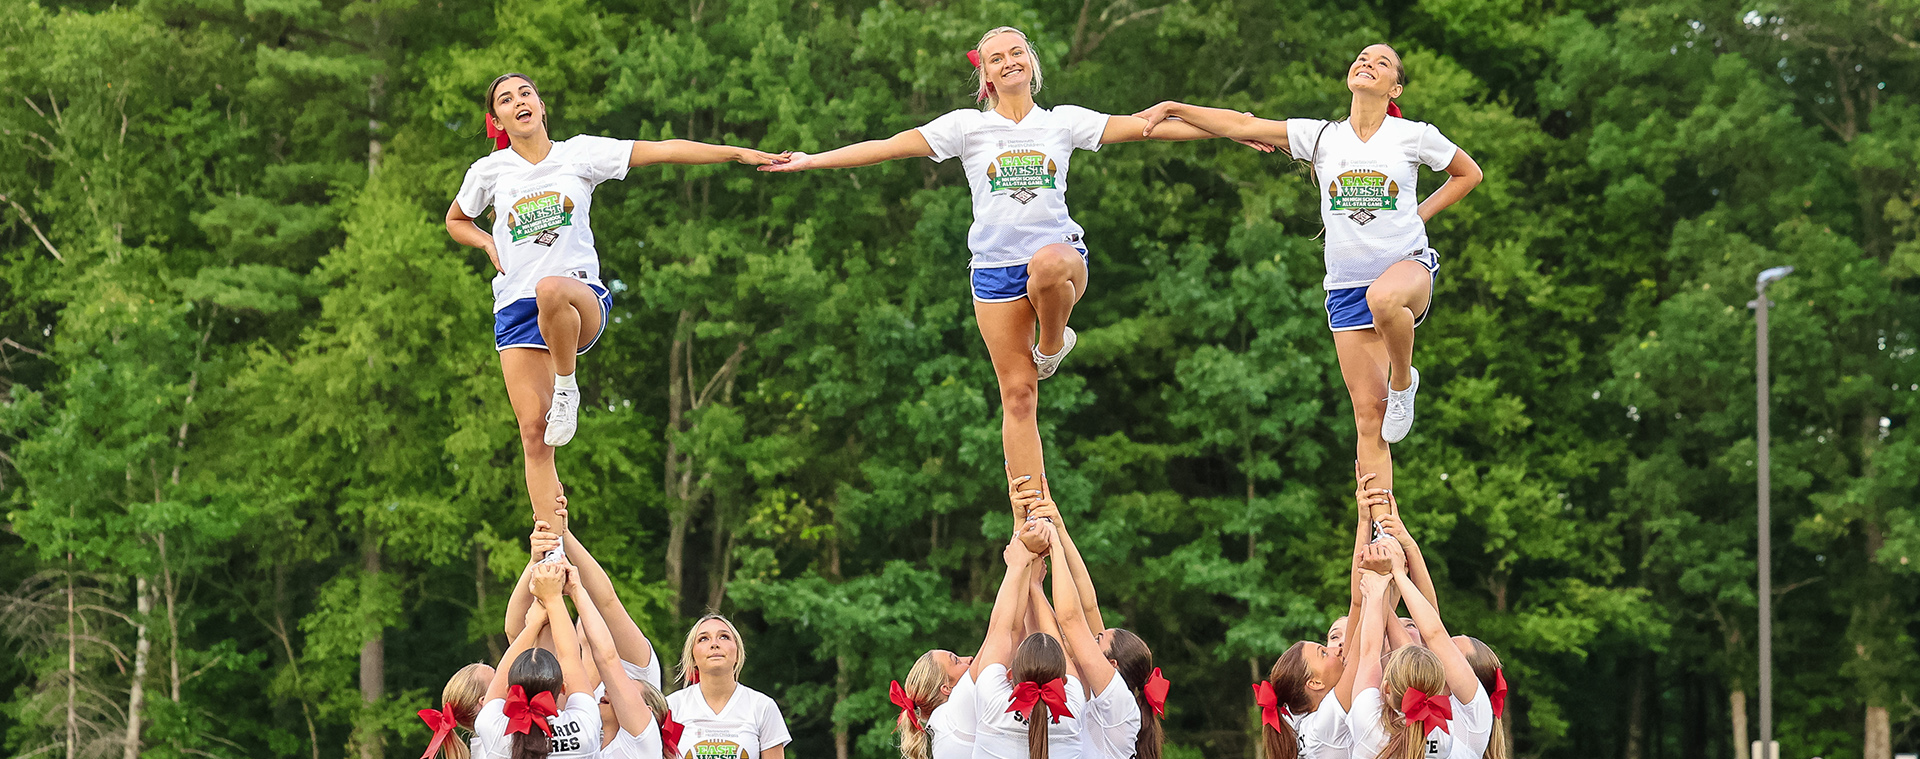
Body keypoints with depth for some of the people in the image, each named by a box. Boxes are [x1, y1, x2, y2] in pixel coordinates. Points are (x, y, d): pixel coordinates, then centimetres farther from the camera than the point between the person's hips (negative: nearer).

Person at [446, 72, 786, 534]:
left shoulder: (579, 152, 4)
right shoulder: (489, 171, 8)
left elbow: (664, 150, 1)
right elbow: (456, 221, 27)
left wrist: (739, 154, -5)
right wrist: (489, 245, 6)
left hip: (580, 296, -2)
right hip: (516, 311, 2)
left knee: (550, 290, -40)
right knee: (533, 431, -8)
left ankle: (568, 388, -15)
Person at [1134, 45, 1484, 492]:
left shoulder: (1415, 137, 0)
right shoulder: (1320, 137, 4)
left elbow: (1468, 173, 15)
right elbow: (1242, 126, 3)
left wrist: (1419, 215, 5)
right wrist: (1173, 109, -2)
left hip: (1408, 263, -3)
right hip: (1346, 283, 3)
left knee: (1384, 299, -41)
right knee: (1368, 412, -2)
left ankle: (1403, 382, -11)